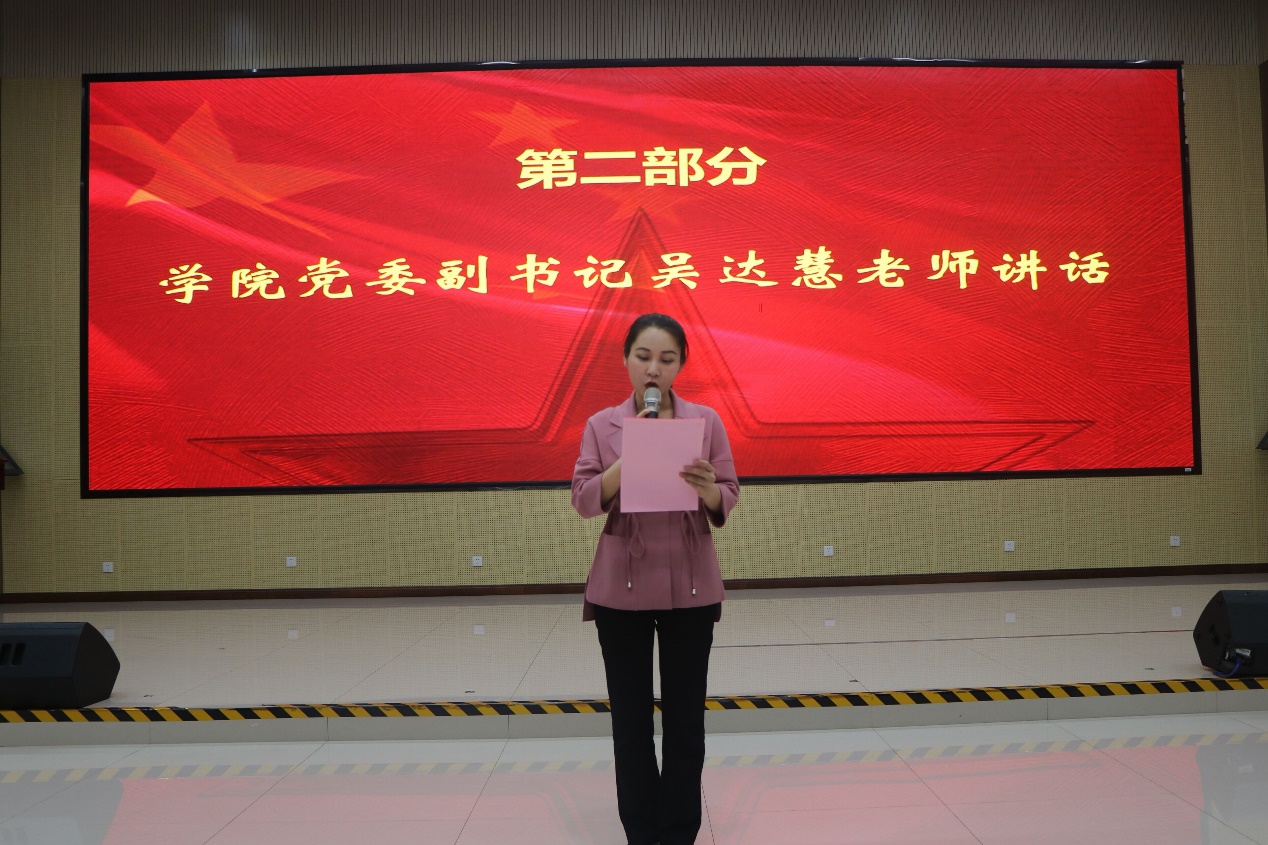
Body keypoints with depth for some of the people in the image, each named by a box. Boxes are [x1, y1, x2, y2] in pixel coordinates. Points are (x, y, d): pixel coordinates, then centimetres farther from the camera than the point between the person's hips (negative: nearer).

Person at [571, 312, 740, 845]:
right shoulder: (601, 425, 3)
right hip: (621, 586, 0)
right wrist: (630, 460, -18)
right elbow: (584, 501, -4)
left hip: (691, 585, 0)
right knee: (630, 719, 6)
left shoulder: (706, 421, 2)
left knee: (686, 719, 6)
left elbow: (728, 501, 3)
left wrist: (708, 490, -20)